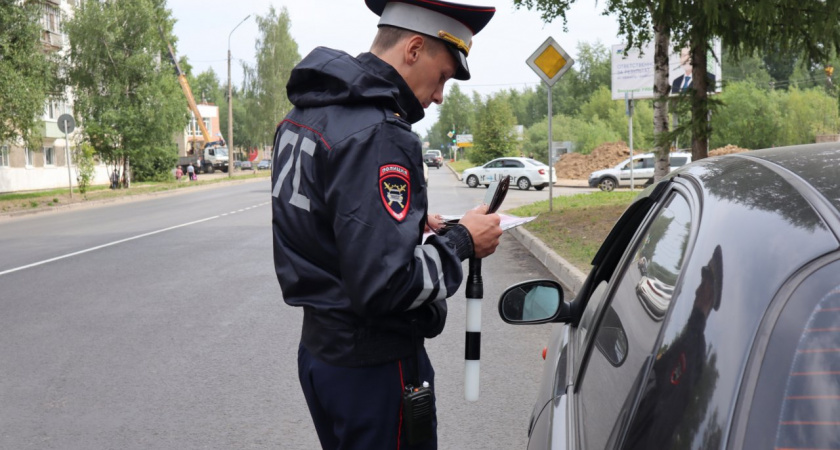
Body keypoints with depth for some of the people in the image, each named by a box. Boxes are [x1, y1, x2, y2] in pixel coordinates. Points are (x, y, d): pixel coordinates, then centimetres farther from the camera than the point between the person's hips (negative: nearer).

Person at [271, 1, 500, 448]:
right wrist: (461, 241, -14)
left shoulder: (307, 112, 7)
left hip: (320, 346, 10)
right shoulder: (378, 134, -24)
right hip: (374, 363, -9)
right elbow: (384, 287, -29)